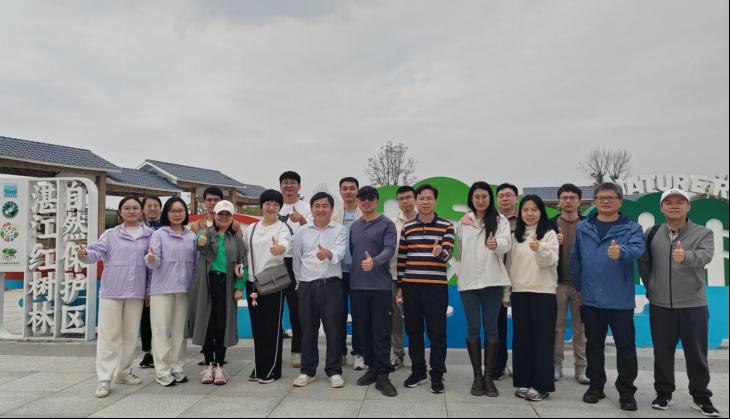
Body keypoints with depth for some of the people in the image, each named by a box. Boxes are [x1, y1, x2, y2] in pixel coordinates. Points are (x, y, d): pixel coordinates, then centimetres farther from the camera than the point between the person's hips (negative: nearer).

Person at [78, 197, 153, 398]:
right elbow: (96, 251, -10)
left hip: (136, 292, 2)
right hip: (111, 291, -2)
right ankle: (104, 380, 3)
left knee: (131, 334, 11)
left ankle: (124, 372, 27)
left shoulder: (149, 235, 6)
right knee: (109, 335, -2)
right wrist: (85, 254, -34)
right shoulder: (111, 234, 3)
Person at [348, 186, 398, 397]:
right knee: (364, 330, 11)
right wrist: (350, 278, 8)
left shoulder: (387, 224, -2)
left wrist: (374, 262, -35)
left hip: (381, 286, -5)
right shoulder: (354, 227, 15)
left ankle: (383, 375, 4)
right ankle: (372, 368, 25)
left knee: (381, 332, -3)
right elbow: (351, 253, 17)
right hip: (358, 286, 5)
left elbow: (389, 249, -16)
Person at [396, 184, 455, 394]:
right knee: (413, 331, 10)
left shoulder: (446, 226, 2)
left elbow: (448, 253, -9)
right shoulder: (407, 227, 9)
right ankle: (418, 371, 25)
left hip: (436, 286, -3)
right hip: (411, 286, 3)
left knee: (437, 332, 1)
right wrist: (399, 286, 8)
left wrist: (439, 252, -32)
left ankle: (437, 375, 14)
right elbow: (401, 258, 10)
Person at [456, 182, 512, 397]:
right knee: (473, 328, 6)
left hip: (492, 280, -2)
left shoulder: (500, 220, 0)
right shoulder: (462, 222, 8)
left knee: (491, 328, 5)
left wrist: (496, 244, -38)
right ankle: (477, 376, 16)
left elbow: (506, 243, -17)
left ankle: (489, 376, 14)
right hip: (468, 281, 2)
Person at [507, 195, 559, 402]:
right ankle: (523, 382, 16)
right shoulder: (515, 236, 11)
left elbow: (550, 261, -14)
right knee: (522, 338, 7)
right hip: (519, 292, 4)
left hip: (543, 293, -4)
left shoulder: (550, 234, -1)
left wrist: (539, 249, -34)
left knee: (542, 338, -1)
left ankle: (541, 385, 5)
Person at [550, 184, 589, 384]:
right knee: (557, 326, 5)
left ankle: (581, 367, 13)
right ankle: (557, 364, 15)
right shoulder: (550, 224, 4)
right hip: (557, 283, 0)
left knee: (581, 328, 5)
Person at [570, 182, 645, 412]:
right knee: (594, 345, 13)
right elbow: (575, 259, 7)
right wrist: (578, 286, 5)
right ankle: (596, 386, 27)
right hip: (590, 299, 2)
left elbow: (637, 249, -21)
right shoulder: (582, 228, 6)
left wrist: (621, 252, -42)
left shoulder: (632, 228, -1)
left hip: (620, 300, -2)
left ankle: (626, 391, 18)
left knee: (625, 346, 4)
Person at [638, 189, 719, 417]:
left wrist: (686, 257, -44)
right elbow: (643, 263, 9)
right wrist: (651, 287, 5)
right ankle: (664, 393, 24)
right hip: (659, 305, 1)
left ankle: (701, 396, 24)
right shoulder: (651, 234, 3)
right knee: (662, 352, 10)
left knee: (697, 354, 8)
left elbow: (704, 256, -23)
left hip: (693, 305, -1)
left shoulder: (703, 233, -3)